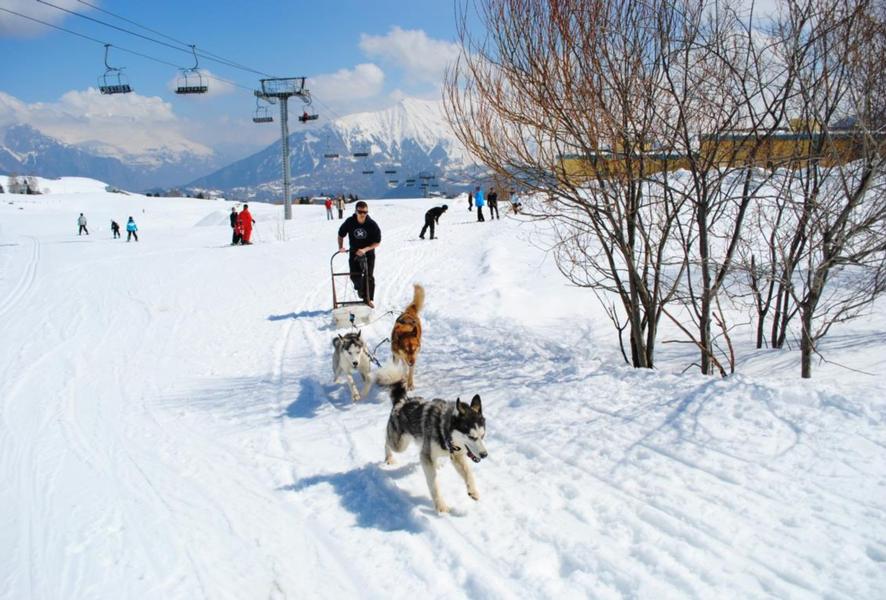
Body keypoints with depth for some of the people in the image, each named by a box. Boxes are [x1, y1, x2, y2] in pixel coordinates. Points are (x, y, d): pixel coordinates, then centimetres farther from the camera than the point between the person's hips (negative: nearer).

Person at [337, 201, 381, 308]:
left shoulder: (372, 225, -18)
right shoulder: (349, 222, -13)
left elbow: (377, 242, -13)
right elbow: (341, 234, 4)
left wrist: (365, 249, -24)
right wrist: (341, 247, -9)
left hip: (368, 254, -1)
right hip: (353, 253, 2)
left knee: (369, 277, -4)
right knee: (355, 276, 0)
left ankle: (368, 299, 12)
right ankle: (360, 289, 33)